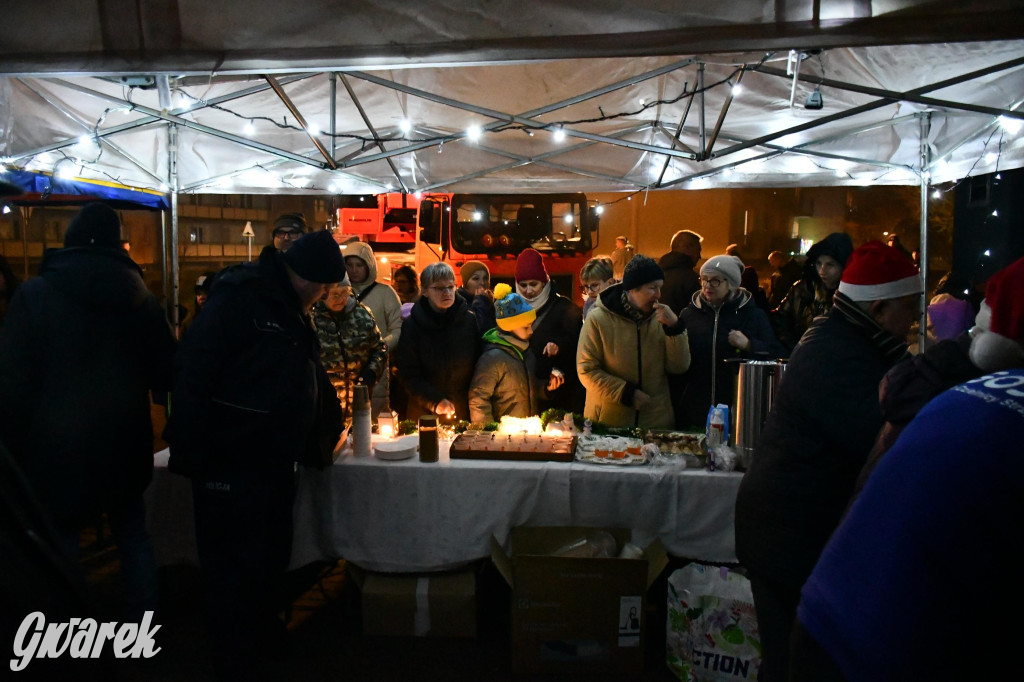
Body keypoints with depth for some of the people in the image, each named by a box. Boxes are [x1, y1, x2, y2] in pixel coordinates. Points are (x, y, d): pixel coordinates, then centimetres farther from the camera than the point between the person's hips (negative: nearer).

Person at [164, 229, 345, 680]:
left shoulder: (291, 310, 13)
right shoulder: (239, 298, -15)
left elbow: (307, 380, 23)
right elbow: (193, 374, -21)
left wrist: (327, 432, 22)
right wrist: (191, 455, -21)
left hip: (274, 463, 9)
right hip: (230, 464, -9)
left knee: (269, 563, 20)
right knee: (234, 571, 5)